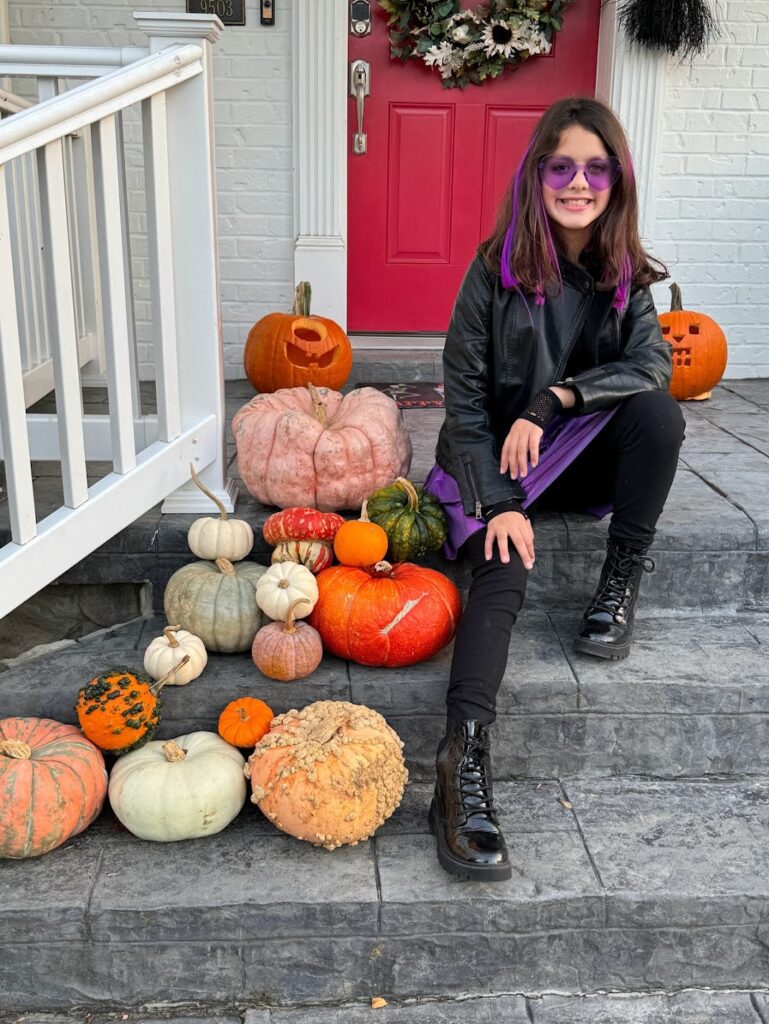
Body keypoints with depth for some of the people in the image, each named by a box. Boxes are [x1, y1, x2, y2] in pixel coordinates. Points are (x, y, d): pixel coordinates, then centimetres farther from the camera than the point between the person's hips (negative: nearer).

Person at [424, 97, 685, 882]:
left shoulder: (625, 272, 1)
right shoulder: (497, 267, -11)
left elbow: (653, 362, -14)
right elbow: (464, 391, -13)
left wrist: (555, 401, -28)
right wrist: (496, 502, -22)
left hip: (581, 455, 4)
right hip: (497, 458, -3)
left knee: (659, 411, -24)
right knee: (501, 570, -30)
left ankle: (621, 585, -12)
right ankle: (465, 752, -41)